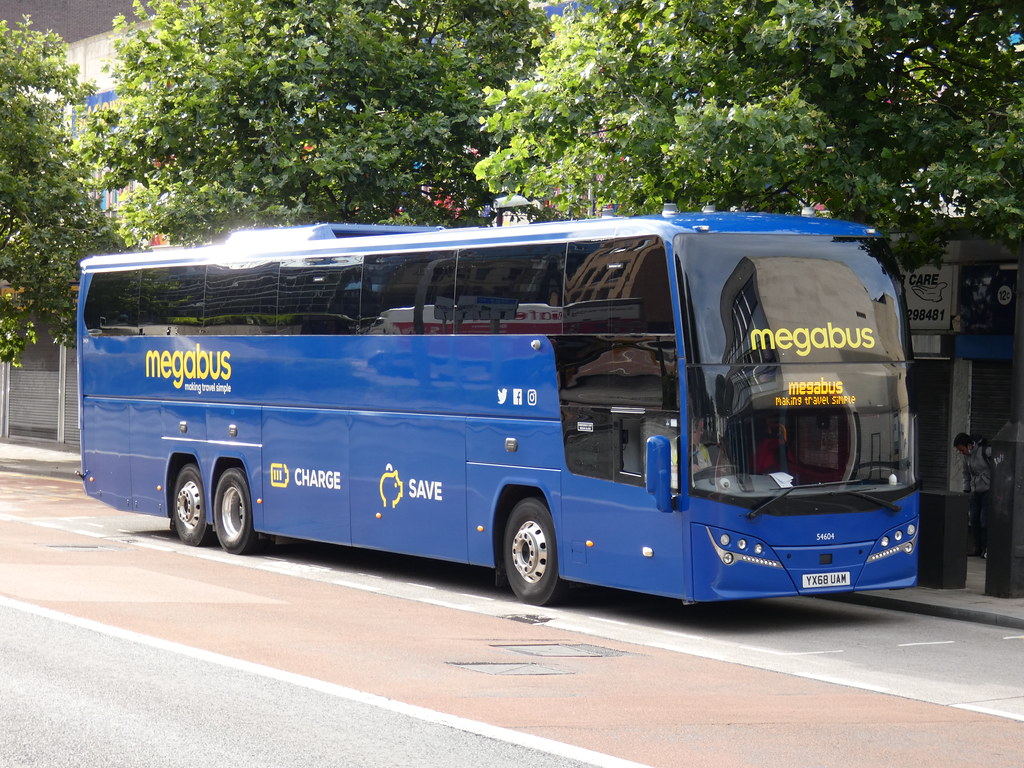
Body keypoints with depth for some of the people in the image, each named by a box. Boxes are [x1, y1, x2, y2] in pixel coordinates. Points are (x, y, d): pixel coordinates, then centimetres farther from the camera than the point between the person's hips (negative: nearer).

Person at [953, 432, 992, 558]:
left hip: (988, 490, -7)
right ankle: (978, 548, 14)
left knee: (984, 520, -9)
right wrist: (966, 490, 13)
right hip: (975, 491, 7)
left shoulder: (985, 451, -15)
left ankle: (986, 548, 0)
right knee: (974, 520, 5)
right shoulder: (966, 456, 8)